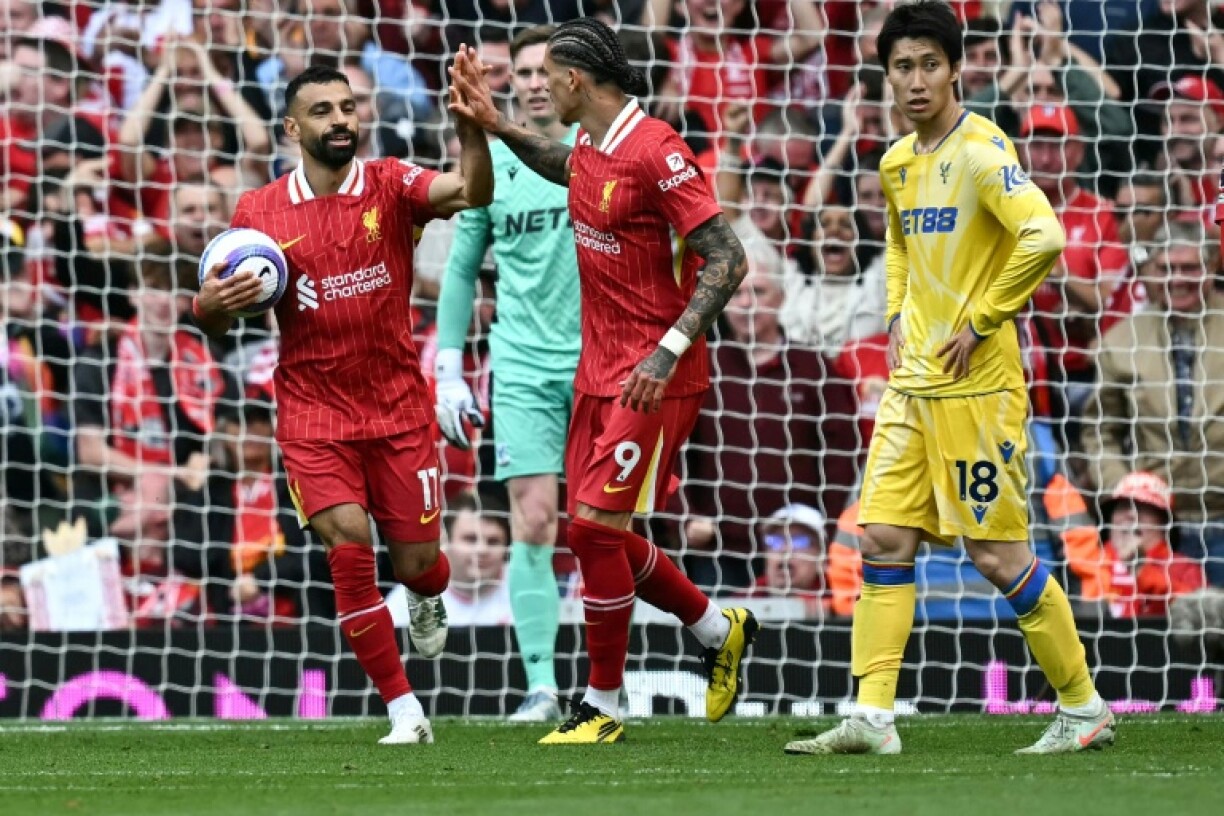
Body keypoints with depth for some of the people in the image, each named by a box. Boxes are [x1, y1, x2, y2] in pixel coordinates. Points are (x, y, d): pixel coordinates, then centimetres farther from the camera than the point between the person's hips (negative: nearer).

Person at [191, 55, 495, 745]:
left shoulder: (392, 186, -4)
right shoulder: (260, 211, 0)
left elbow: (474, 192, -24)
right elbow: (221, 324, 8)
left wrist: (471, 123, -41)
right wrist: (208, 306, -16)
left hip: (398, 407, 0)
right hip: (313, 410, 0)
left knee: (416, 562, 4)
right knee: (348, 545, -17)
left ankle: (430, 599, 45)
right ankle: (406, 712, -8)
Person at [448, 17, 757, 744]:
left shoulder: (655, 152, -18)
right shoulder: (591, 147, 7)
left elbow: (727, 259, -20)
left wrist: (668, 351, -26)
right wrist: (497, 126, 23)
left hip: (655, 377, -9)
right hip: (599, 370, 9)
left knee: (596, 527, -11)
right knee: (601, 536, 10)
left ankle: (602, 706, 0)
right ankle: (720, 630, 31)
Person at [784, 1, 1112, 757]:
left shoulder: (981, 150, -14)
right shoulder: (897, 163, 12)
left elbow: (1043, 238, -27)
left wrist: (979, 322, -19)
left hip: (976, 383, -8)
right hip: (913, 382, 8)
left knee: (999, 555, -4)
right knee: (885, 539, 1)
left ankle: (1085, 708, 9)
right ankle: (873, 717, 2)